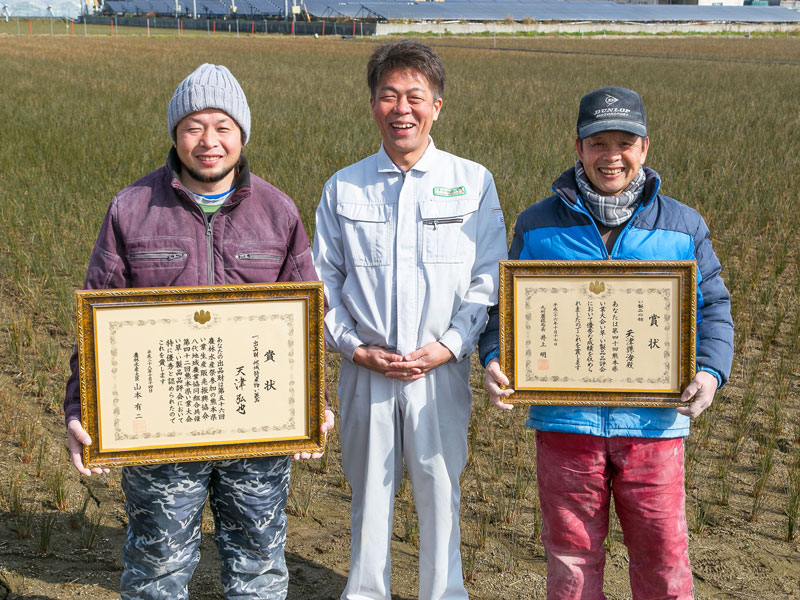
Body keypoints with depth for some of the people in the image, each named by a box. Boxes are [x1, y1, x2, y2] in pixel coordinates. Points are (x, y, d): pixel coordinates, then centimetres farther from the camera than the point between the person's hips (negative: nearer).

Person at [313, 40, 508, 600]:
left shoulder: (473, 183, 1)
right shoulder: (343, 188, 5)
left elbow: (490, 279, -1)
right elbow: (323, 281, 7)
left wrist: (449, 346, -12)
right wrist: (356, 347, -6)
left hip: (441, 368, -1)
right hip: (365, 368, 1)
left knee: (440, 490, 6)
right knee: (369, 490, 11)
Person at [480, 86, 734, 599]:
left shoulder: (683, 226, 6)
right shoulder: (538, 226, 5)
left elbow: (713, 307, 9)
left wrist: (710, 371, -9)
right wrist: (494, 359, -9)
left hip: (653, 421, 0)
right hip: (564, 417, 0)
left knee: (663, 556, 6)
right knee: (571, 556, 11)